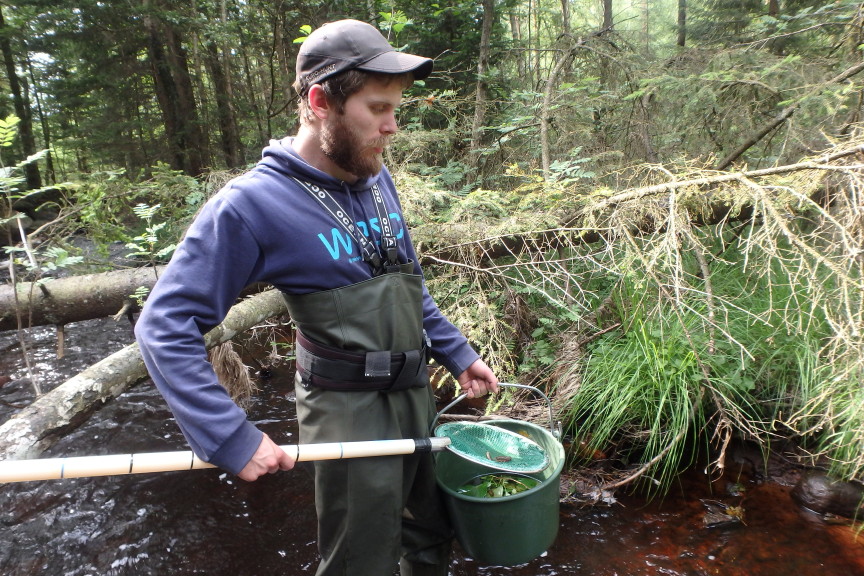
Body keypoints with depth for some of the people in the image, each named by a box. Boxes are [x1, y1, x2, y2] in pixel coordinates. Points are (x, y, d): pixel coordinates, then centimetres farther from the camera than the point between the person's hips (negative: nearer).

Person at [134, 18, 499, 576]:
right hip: (350, 413, -6)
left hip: (418, 396, 7)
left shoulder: (377, 177, 3)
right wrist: (231, 438, -21)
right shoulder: (252, 203, -17)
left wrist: (459, 353, 13)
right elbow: (166, 326, -16)